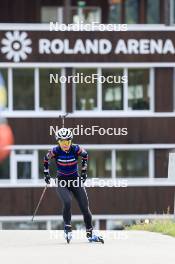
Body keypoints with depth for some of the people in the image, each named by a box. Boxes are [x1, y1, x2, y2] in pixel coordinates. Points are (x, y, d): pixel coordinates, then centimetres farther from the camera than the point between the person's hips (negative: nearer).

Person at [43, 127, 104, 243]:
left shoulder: (76, 149, -14)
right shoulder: (55, 151, -14)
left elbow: (85, 155, 8)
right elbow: (46, 159, 6)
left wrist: (84, 171, 11)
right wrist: (46, 174, 10)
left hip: (76, 180, 1)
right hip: (62, 182, -1)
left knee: (85, 206, -1)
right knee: (67, 203, -26)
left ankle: (90, 234, 12)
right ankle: (68, 229, -8)